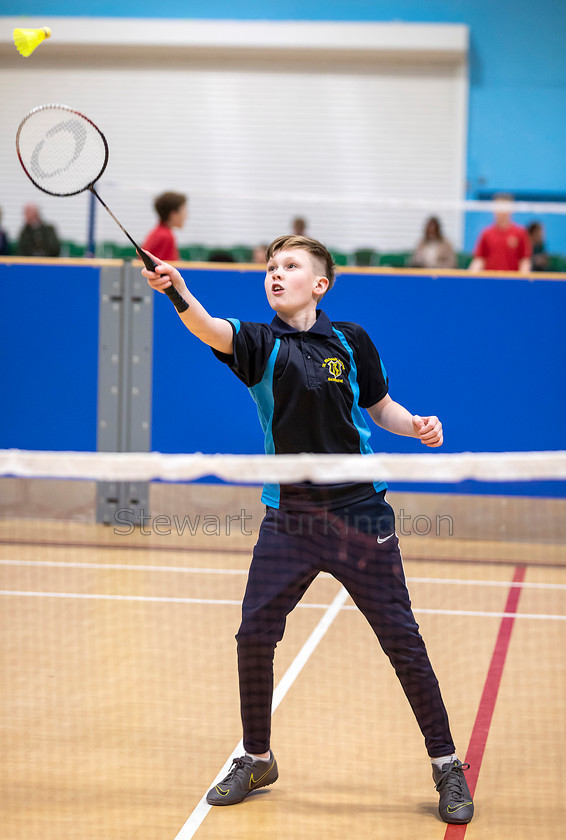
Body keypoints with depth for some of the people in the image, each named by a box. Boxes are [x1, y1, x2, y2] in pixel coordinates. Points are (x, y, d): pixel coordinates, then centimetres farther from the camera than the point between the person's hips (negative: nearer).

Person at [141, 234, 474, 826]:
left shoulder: (350, 340, 0)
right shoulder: (261, 344, -3)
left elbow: (379, 405, 14)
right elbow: (212, 331, -25)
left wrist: (417, 426, -6)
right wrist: (180, 295, -45)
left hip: (360, 513, 0)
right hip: (288, 516, 1)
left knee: (401, 639, 1)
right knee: (254, 635, -3)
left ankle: (446, 765, 15)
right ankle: (256, 760, 19)